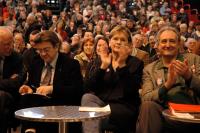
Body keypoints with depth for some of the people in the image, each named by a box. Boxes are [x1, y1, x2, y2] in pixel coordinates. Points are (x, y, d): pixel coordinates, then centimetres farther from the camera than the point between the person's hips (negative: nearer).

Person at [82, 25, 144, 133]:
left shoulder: (136, 63, 5)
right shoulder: (101, 60, 14)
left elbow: (131, 90, -12)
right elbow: (89, 87, 0)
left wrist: (121, 65, -18)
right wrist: (103, 67, -11)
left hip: (124, 107, -4)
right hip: (102, 102, 4)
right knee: (87, 97, -29)